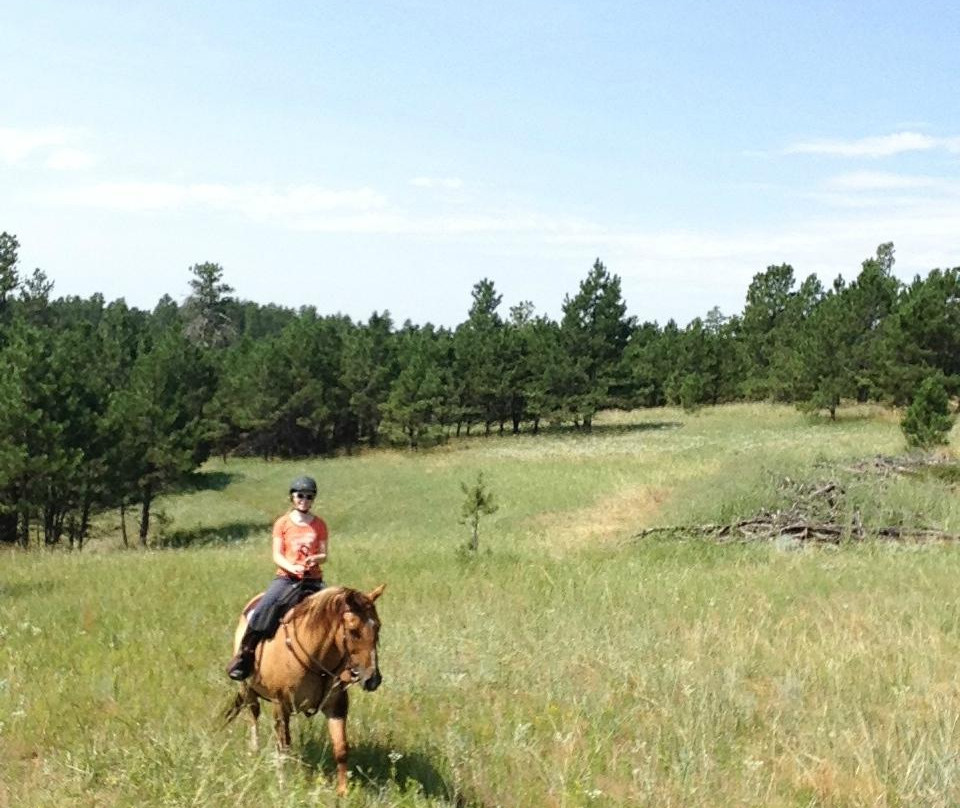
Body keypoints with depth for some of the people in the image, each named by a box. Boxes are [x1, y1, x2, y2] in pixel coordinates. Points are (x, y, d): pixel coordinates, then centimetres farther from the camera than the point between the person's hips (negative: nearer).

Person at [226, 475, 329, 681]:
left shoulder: (319, 525, 9)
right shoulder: (282, 523, 6)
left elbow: (324, 555, 5)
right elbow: (277, 555, -1)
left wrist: (315, 559, -18)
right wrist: (292, 567, -20)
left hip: (313, 579, 1)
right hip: (286, 577, -1)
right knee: (263, 609, -24)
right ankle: (244, 655, -13)